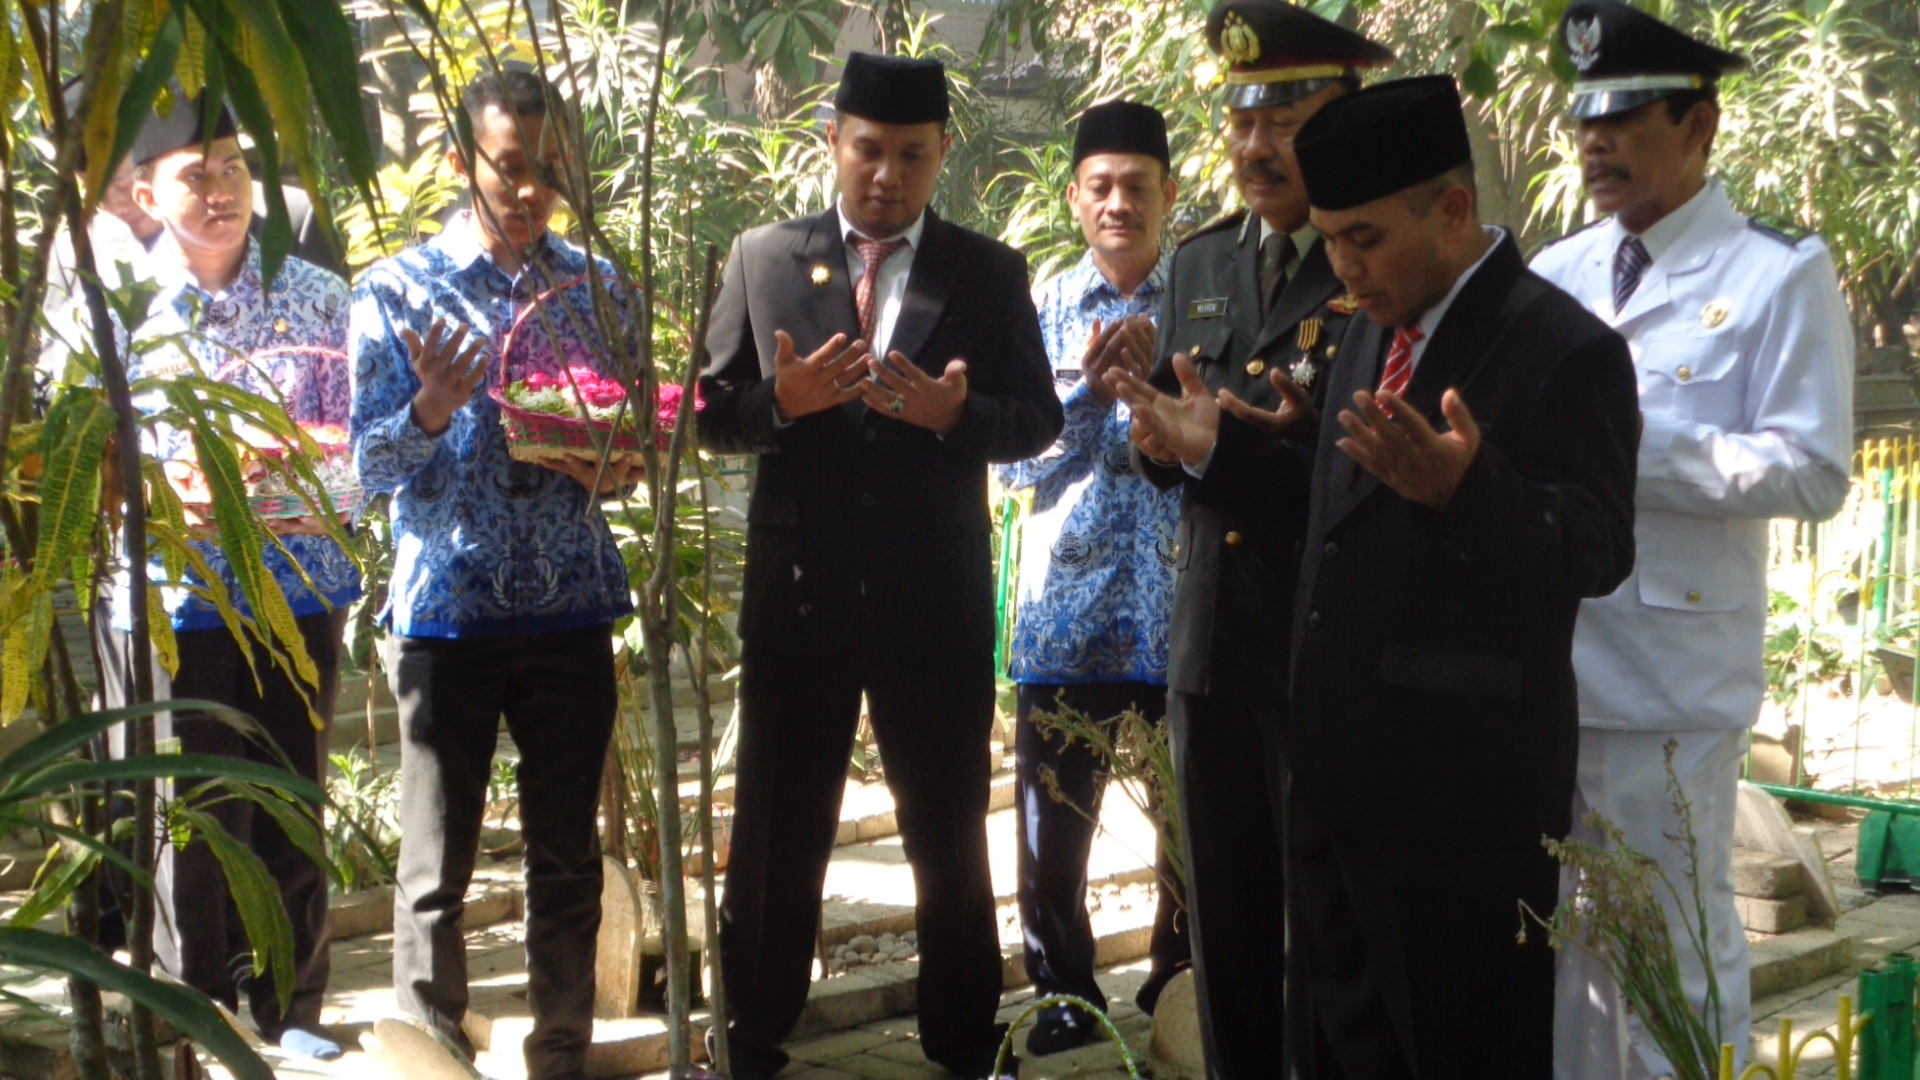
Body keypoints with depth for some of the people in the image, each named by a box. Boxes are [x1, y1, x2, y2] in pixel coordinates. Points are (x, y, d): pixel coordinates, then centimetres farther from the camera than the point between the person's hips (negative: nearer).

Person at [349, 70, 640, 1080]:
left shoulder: (597, 287, 8)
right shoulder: (397, 288, -1)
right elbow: (373, 463, -3)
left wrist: (611, 465, -9)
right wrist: (433, 409, -23)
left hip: (571, 610, 3)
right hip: (445, 608, -2)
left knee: (568, 857, 9)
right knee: (436, 866, 5)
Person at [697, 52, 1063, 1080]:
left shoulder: (989, 273, 1)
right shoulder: (762, 259, 2)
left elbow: (1039, 418, 0)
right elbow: (713, 413, 3)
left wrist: (954, 412, -20)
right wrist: (781, 399, -19)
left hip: (939, 600, 0)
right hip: (797, 592, 0)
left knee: (950, 833, 11)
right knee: (778, 834, 11)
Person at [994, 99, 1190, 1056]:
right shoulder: (1042, 308, 5)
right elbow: (1011, 463, 0)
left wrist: (1162, 381, -18)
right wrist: (1083, 386, -15)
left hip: (1184, 606, -1)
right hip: (1069, 606, 1)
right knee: (1051, 819, 4)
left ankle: (1182, 991, 25)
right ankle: (1063, 995, 22)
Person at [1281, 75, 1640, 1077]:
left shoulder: (1565, 349, -13)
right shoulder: (1371, 332, 13)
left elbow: (1598, 552, -19)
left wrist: (1462, 487, -34)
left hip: (1464, 789, -8)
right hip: (1340, 771, 8)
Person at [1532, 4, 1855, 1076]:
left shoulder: (1781, 273, -6)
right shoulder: (1556, 275, 11)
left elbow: (1813, 470, -14)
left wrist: (1623, 445, -19)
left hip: (1670, 674, -6)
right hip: (1540, 662, 6)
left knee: (1678, 944, 5)